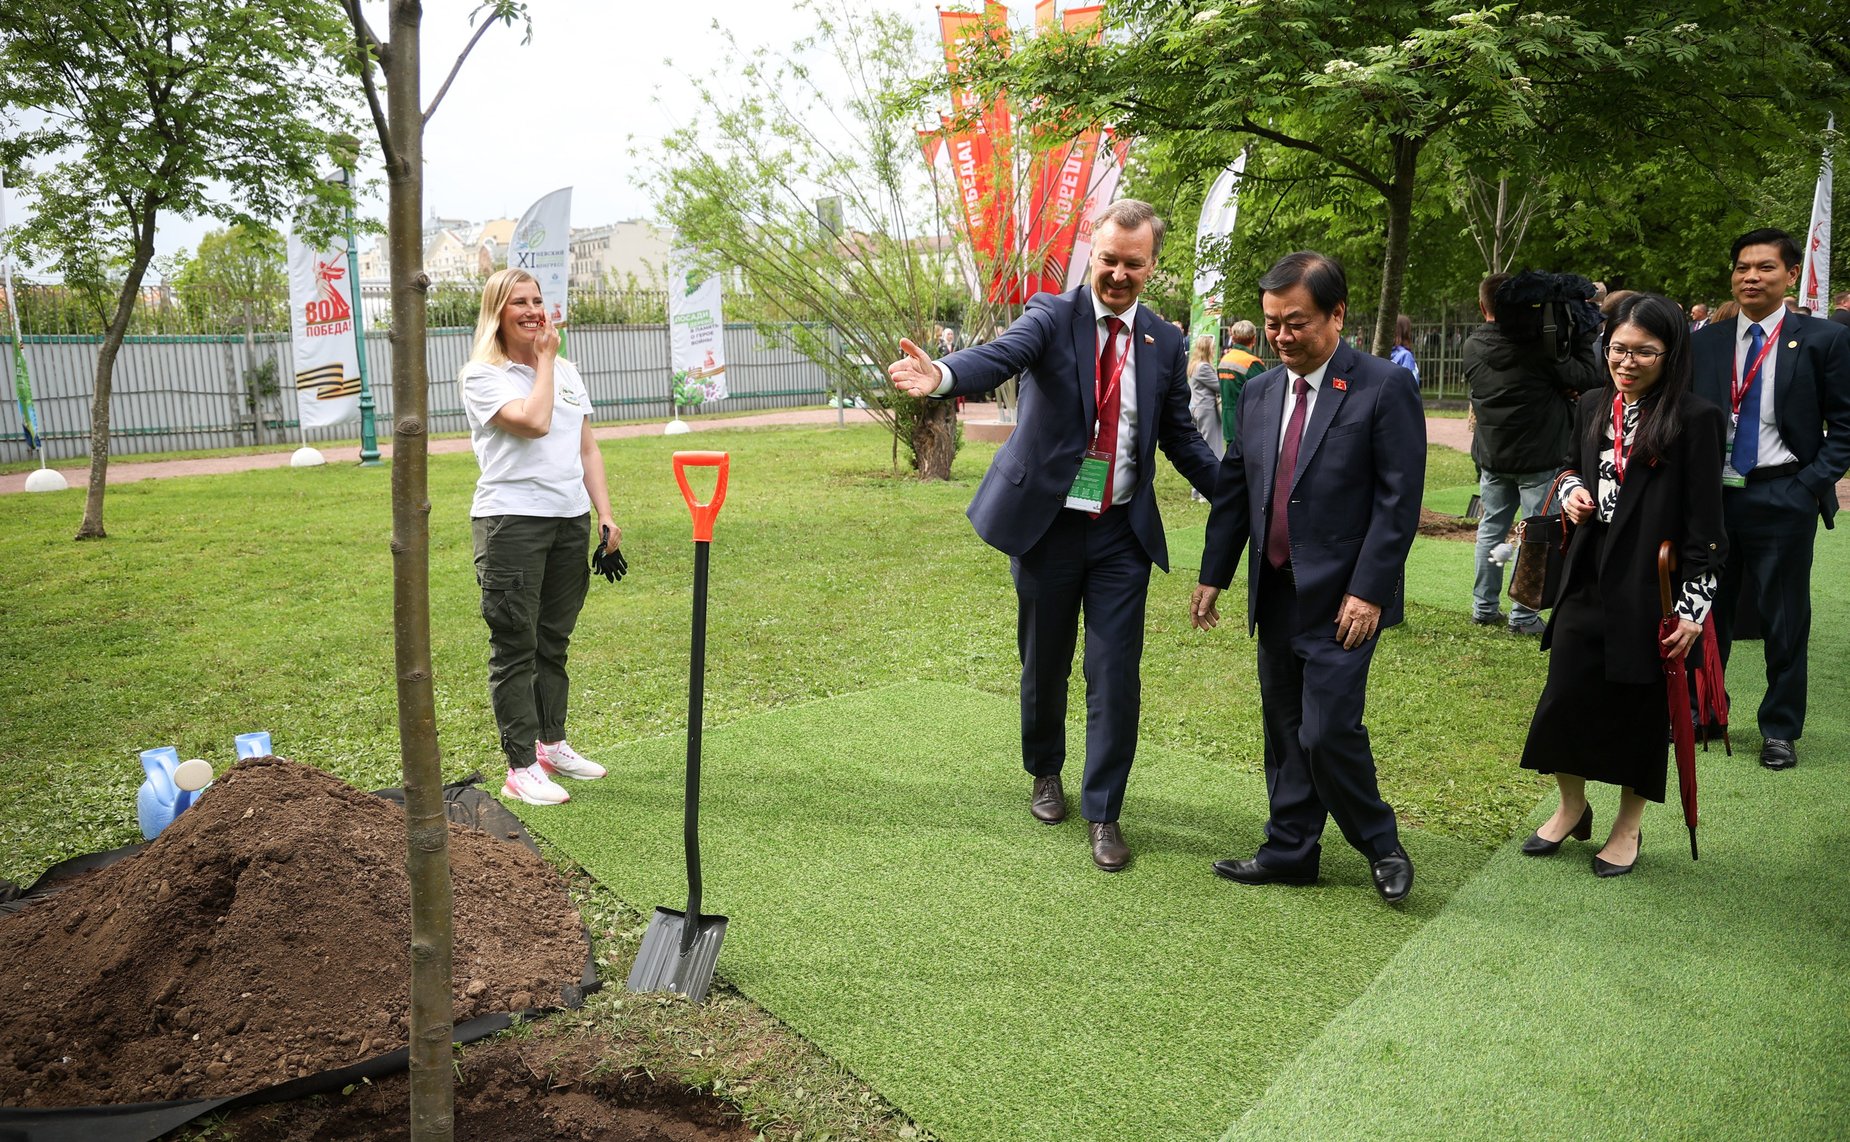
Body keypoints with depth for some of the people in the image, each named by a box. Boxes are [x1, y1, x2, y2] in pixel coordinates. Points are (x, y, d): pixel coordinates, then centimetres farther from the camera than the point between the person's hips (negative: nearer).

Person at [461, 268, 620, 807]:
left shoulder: (566, 371, 16)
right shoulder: (483, 375, -4)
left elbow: (587, 448, 16)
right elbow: (534, 421, -21)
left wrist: (605, 516, 9)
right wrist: (544, 358, -8)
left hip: (571, 520, 6)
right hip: (512, 520, -6)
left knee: (554, 642, 14)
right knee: (515, 648, -3)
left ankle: (551, 743, 27)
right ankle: (521, 767, 2)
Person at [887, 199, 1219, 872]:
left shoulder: (1165, 343, 4)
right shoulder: (1052, 316, -7)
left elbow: (1180, 437, 10)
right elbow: (1003, 355, -28)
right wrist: (942, 374, -50)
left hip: (1123, 533, 2)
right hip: (1048, 523, -1)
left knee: (1116, 674, 0)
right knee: (1044, 665, 14)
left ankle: (1104, 813, 16)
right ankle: (1045, 773, 40)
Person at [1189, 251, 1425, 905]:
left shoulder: (1384, 388, -8)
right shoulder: (1259, 393, 10)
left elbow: (1398, 500, -11)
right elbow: (1233, 489, 14)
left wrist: (1367, 590, -16)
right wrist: (1213, 576, 10)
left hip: (1342, 598, -6)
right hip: (1274, 594, 6)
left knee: (1328, 731, -9)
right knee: (1284, 732, 13)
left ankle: (1380, 844, 16)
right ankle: (1290, 852, 26)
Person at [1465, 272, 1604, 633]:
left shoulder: (1472, 346, 1)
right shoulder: (1535, 344, -18)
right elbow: (1590, 378, -14)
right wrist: (1588, 334, -1)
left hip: (1491, 455, 5)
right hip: (1538, 456, -5)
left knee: (1491, 528, 16)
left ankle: (1483, 607, 21)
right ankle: (1523, 616, 5)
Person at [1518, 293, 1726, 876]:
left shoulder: (1695, 419, -10)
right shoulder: (1592, 407, 6)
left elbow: (1704, 521, -11)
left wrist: (1694, 606, -13)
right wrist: (1572, 490, 1)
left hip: (1649, 588, -5)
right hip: (1587, 581, 5)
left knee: (1638, 704, 7)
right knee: (1565, 693, 7)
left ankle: (1628, 827, 27)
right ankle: (1571, 807, 30)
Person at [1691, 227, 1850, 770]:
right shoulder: (1705, 342, 7)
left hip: (1783, 497, -3)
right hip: (1712, 494, 3)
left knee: (1784, 618, 5)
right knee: (1705, 609, 12)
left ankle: (1780, 729, 18)